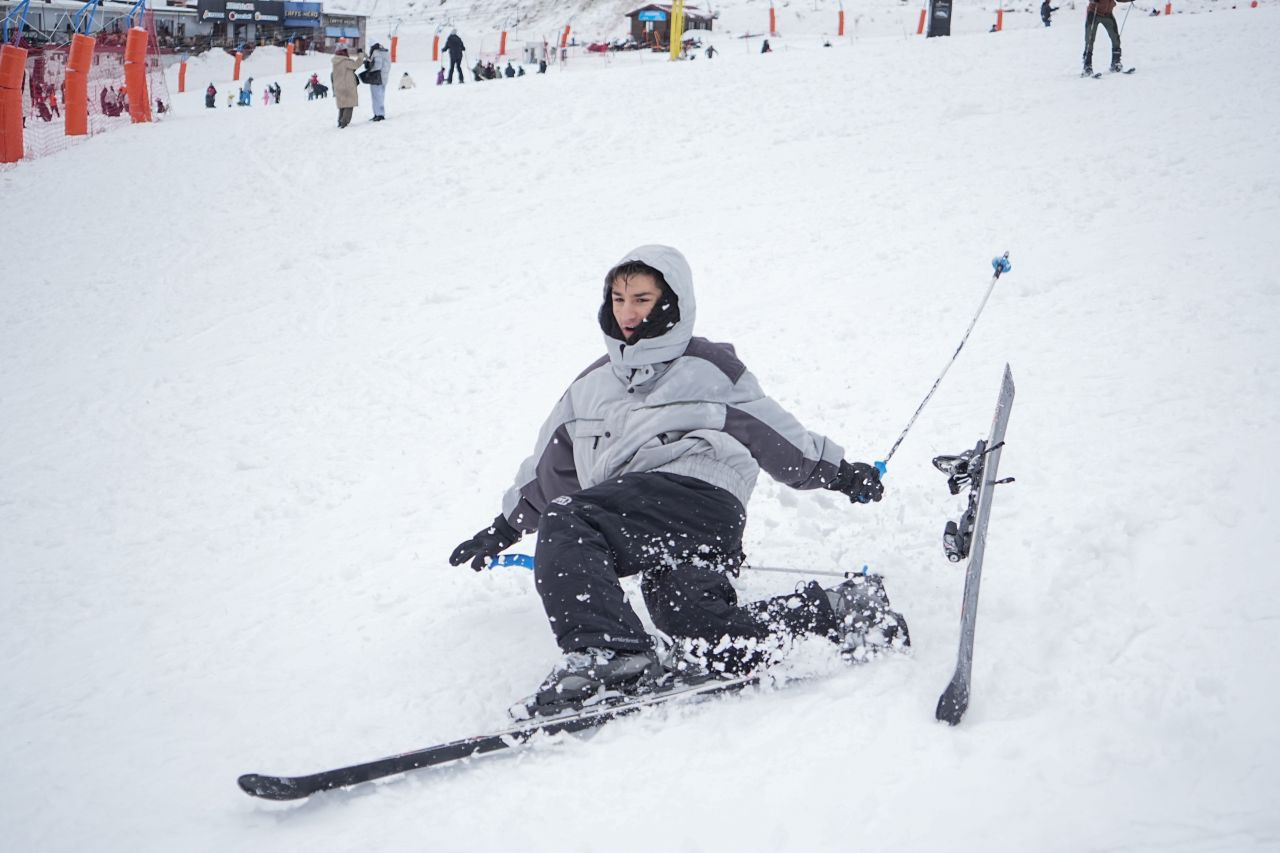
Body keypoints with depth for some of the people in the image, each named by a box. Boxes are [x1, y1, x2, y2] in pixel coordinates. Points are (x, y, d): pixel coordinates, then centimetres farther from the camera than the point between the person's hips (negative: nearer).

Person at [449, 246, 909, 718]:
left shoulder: (709, 368, 16)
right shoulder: (591, 385, 31)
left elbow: (774, 432, 20)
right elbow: (551, 463, 37)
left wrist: (839, 471, 17)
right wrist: (507, 526, 35)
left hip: (698, 493, -5)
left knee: (566, 524, -27)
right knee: (694, 623, -24)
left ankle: (604, 648, -37)